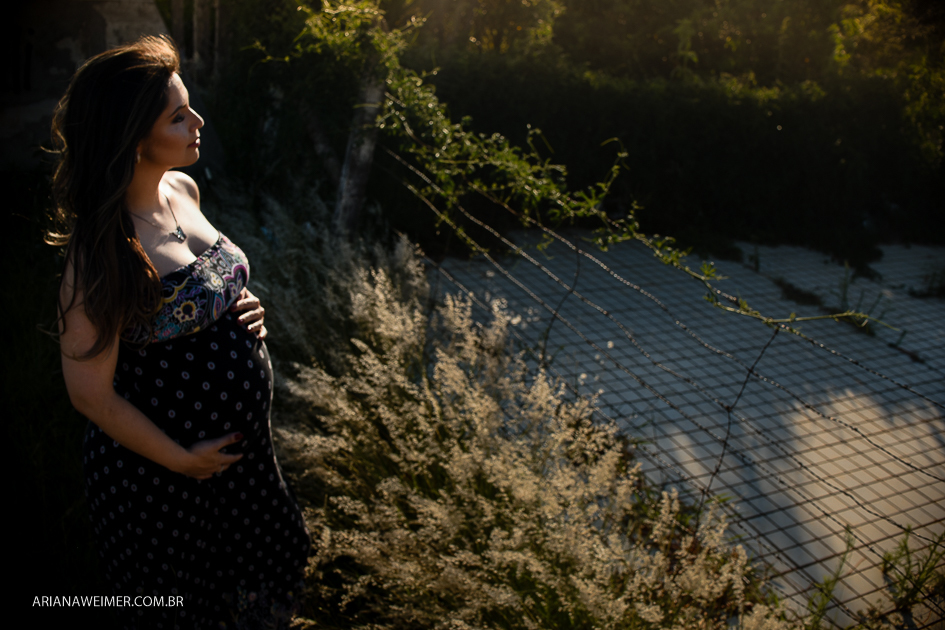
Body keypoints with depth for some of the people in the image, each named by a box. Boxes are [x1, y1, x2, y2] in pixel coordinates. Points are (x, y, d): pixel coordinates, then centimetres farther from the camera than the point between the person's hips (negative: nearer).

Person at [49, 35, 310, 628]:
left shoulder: (183, 190, -4)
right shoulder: (101, 247, -27)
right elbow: (90, 390, -22)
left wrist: (243, 311, -5)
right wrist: (182, 461, -14)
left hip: (243, 441, 7)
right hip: (162, 465, -7)